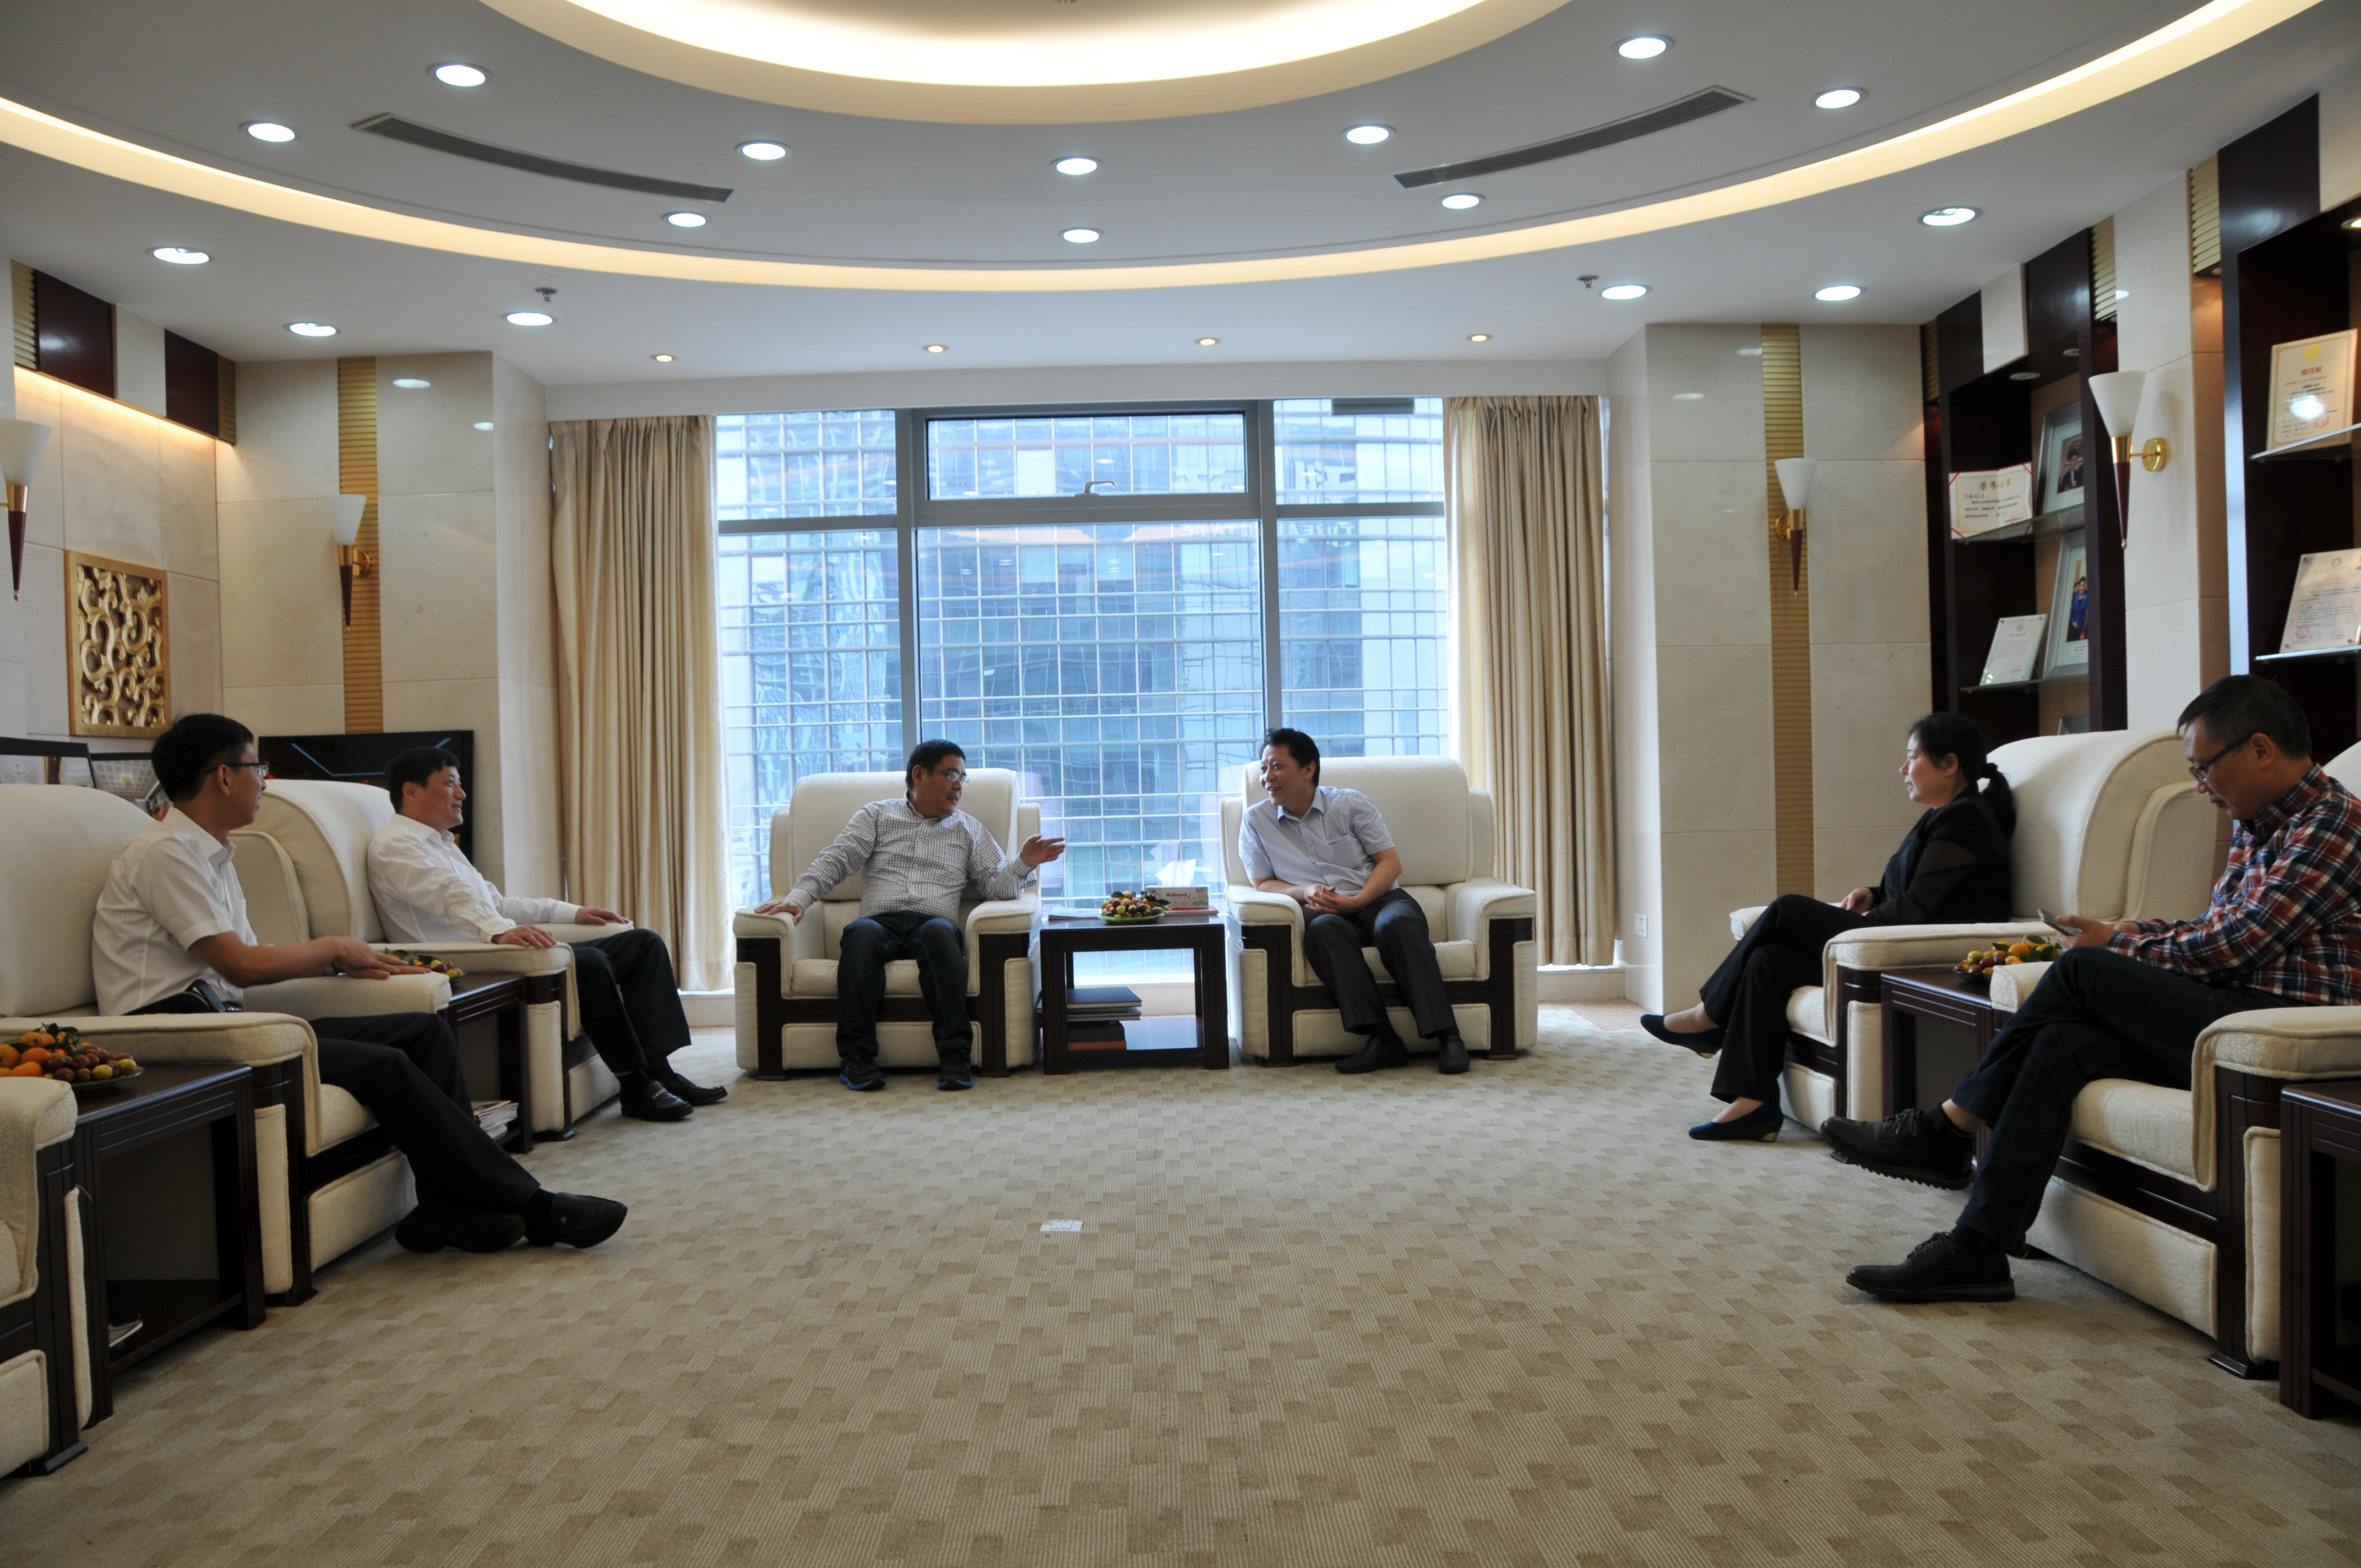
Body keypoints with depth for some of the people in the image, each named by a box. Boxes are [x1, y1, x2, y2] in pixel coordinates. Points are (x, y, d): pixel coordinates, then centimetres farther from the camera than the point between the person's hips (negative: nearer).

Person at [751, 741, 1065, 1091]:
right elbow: (837, 860, 9)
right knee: (861, 932, -36)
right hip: (882, 921, 0)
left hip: (933, 923, 0)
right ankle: (857, 1056, -37)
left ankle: (956, 1056, -44)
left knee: (939, 931, -36)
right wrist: (797, 899, -6)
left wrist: (1024, 863, -5)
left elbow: (996, 884, 15)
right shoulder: (876, 815, 21)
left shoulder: (969, 829, 25)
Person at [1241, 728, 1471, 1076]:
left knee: (1397, 924, -35)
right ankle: (1383, 1039, -42)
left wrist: (1355, 902, -13)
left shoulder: (1351, 804, 7)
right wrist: (1305, 891, -9)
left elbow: (1391, 862, 4)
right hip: (1324, 912, 0)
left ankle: (1446, 1035, -37)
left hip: (1376, 898, 0)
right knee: (1322, 929, -36)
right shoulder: (1256, 820, 11)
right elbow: (1263, 883, 12)